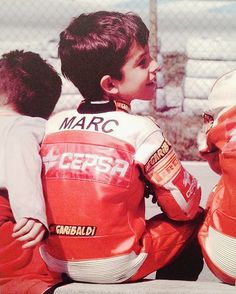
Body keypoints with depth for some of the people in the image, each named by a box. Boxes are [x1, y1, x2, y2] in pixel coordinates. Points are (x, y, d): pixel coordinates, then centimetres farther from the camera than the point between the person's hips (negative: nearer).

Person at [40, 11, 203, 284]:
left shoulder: (52, 125, 2)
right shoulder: (140, 130, -11)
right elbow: (185, 207, -5)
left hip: (55, 264, 5)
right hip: (118, 268, -5)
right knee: (196, 221, 14)